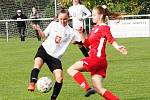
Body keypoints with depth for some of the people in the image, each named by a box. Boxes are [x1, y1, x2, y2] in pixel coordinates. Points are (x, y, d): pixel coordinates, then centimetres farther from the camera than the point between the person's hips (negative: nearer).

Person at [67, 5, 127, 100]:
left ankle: (88, 88, -16)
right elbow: (87, 43, 24)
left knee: (71, 70, -5)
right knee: (99, 89, 5)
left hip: (97, 59, -9)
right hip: (95, 60, 9)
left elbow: (111, 39, -27)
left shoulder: (104, 27, -7)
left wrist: (118, 47, -46)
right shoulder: (95, 28, 18)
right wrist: (81, 33, 10)